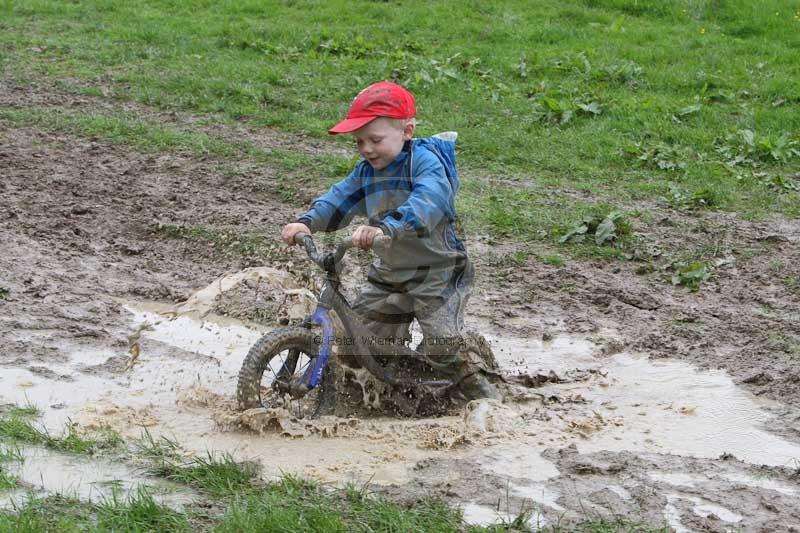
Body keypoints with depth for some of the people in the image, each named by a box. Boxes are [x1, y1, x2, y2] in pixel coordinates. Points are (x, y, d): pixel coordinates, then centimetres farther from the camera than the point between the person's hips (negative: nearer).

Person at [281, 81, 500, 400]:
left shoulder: (425, 160, -20)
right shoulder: (366, 171, 6)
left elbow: (427, 202, -38)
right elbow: (338, 200, -2)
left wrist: (386, 227, -54)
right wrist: (307, 221, -23)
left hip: (437, 270, -7)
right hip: (389, 272, 8)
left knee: (442, 349, -17)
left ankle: (480, 389, 8)